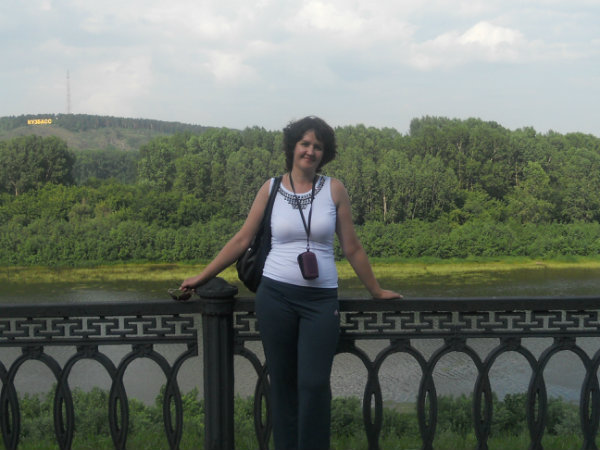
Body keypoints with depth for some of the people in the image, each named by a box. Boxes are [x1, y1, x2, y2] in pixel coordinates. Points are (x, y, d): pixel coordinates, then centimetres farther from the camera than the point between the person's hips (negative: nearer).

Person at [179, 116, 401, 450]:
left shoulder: (334, 189, 1)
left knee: (314, 384, -7)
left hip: (321, 299, -1)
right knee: (283, 382, 7)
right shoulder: (271, 189, 4)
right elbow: (242, 240, 8)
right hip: (276, 296, 1)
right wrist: (203, 277, 9)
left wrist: (376, 290, 9)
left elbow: (352, 248, 6)